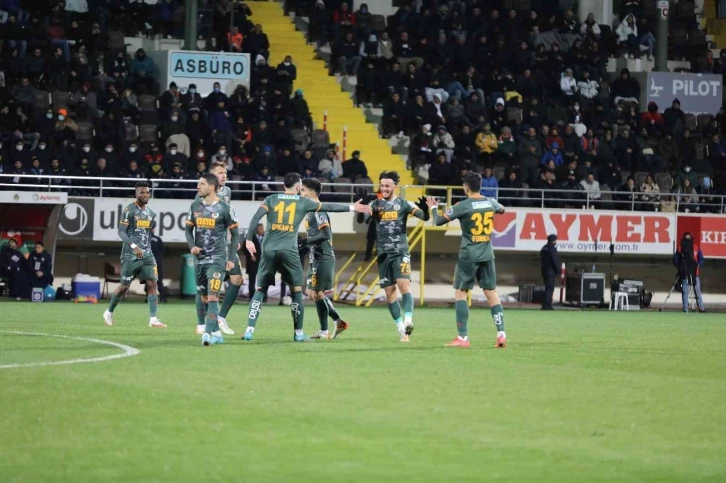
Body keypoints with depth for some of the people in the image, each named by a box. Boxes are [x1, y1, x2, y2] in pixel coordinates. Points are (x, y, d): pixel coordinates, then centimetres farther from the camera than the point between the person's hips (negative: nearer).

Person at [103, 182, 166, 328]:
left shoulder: (150, 213, 13)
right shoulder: (129, 210, -9)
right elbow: (121, 232, -16)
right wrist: (134, 246, -26)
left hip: (146, 255, 6)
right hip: (130, 256, -6)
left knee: (152, 283, -8)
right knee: (124, 286, 3)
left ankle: (153, 319, -11)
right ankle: (109, 312, 25)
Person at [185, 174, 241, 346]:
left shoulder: (224, 208, -7)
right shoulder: (195, 206, 7)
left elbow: (235, 234, 0)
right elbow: (188, 230, 13)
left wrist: (231, 258, -5)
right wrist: (192, 246, -6)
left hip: (217, 259, -6)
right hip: (200, 258, 6)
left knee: (212, 296, -16)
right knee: (203, 298, 11)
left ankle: (208, 334, -22)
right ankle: (216, 333, 21)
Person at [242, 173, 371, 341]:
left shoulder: (271, 200, 9)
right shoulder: (303, 202, 6)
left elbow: (256, 217, -5)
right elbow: (329, 207, 11)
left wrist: (249, 240, -6)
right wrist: (352, 208, 20)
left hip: (269, 250, 2)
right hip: (288, 250, -2)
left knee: (259, 290, 6)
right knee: (297, 291, 10)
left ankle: (250, 329, -4)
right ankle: (299, 333, 10)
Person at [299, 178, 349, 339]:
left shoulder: (318, 211, -15)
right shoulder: (311, 211, 15)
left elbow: (325, 234, -23)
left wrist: (305, 242, -19)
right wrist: (302, 247, 14)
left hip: (322, 258, -10)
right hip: (316, 258, 10)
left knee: (317, 293, -4)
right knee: (313, 293, 14)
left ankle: (324, 332, 3)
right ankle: (338, 321, 18)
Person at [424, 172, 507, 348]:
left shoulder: (462, 206, -12)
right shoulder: (491, 202, 3)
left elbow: (438, 221, -5)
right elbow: (502, 209, 27)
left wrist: (433, 207, 14)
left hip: (468, 256, -5)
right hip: (487, 255, 5)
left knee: (460, 293, 3)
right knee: (491, 293, 9)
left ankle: (462, 337, -2)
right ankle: (501, 334, 0)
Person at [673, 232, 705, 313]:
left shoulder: (696, 248, 4)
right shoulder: (680, 249, 3)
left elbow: (701, 260, 6)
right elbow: (675, 260, 5)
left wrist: (698, 265, -13)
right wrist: (680, 266, -11)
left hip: (695, 273, 0)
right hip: (685, 274, 0)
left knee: (697, 291, 2)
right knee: (685, 292, -1)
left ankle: (701, 308, 7)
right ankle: (685, 309, 3)